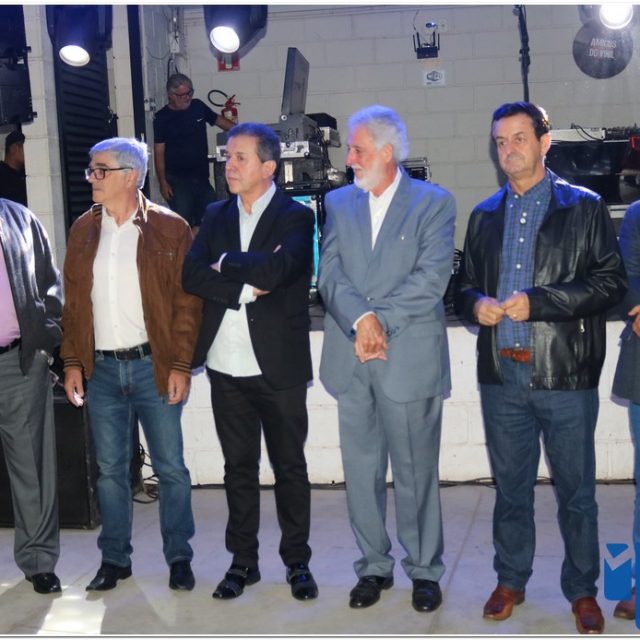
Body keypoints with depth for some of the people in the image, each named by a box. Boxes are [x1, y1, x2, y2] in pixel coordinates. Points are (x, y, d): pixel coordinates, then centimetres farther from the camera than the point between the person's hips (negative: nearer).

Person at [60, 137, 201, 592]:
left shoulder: (169, 227, -4)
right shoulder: (83, 230, 8)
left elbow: (187, 301, -5)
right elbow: (73, 301, 11)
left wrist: (181, 365, -10)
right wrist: (72, 362, 5)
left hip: (154, 366, -3)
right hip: (101, 369, 4)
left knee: (170, 468, 5)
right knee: (110, 469, 11)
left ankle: (179, 556, 20)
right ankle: (115, 558, 25)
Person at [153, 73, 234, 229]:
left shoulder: (198, 106, 6)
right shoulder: (162, 118, -6)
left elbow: (217, 119, 22)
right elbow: (159, 152, -6)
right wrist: (163, 182, -11)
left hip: (202, 177, 5)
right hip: (177, 180, -5)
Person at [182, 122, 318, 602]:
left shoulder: (296, 217, -4)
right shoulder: (216, 216, 10)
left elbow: (275, 268, -22)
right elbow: (192, 275, -2)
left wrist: (227, 264, -8)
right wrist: (246, 289, -13)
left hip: (279, 365, -4)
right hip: (227, 365, 4)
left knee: (290, 466, 7)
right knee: (238, 466, 13)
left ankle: (298, 562, 21)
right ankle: (243, 561, 26)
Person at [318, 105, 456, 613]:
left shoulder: (434, 203, 1)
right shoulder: (339, 203, 12)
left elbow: (431, 278, -10)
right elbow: (330, 274, 1)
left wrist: (381, 321, -14)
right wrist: (361, 318, -16)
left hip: (410, 358, -3)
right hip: (350, 359, 4)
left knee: (416, 471, 4)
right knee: (361, 470, 10)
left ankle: (425, 570, 20)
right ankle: (374, 567, 25)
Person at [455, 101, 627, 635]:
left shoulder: (584, 208, 0)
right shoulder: (485, 216, 13)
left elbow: (611, 281, -8)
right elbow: (466, 285, 18)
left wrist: (537, 302, -16)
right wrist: (476, 303, -5)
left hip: (566, 375, -3)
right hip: (502, 375, 4)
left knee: (576, 491, 7)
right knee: (510, 487, 15)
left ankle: (582, 590, 24)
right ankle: (511, 580, 30)